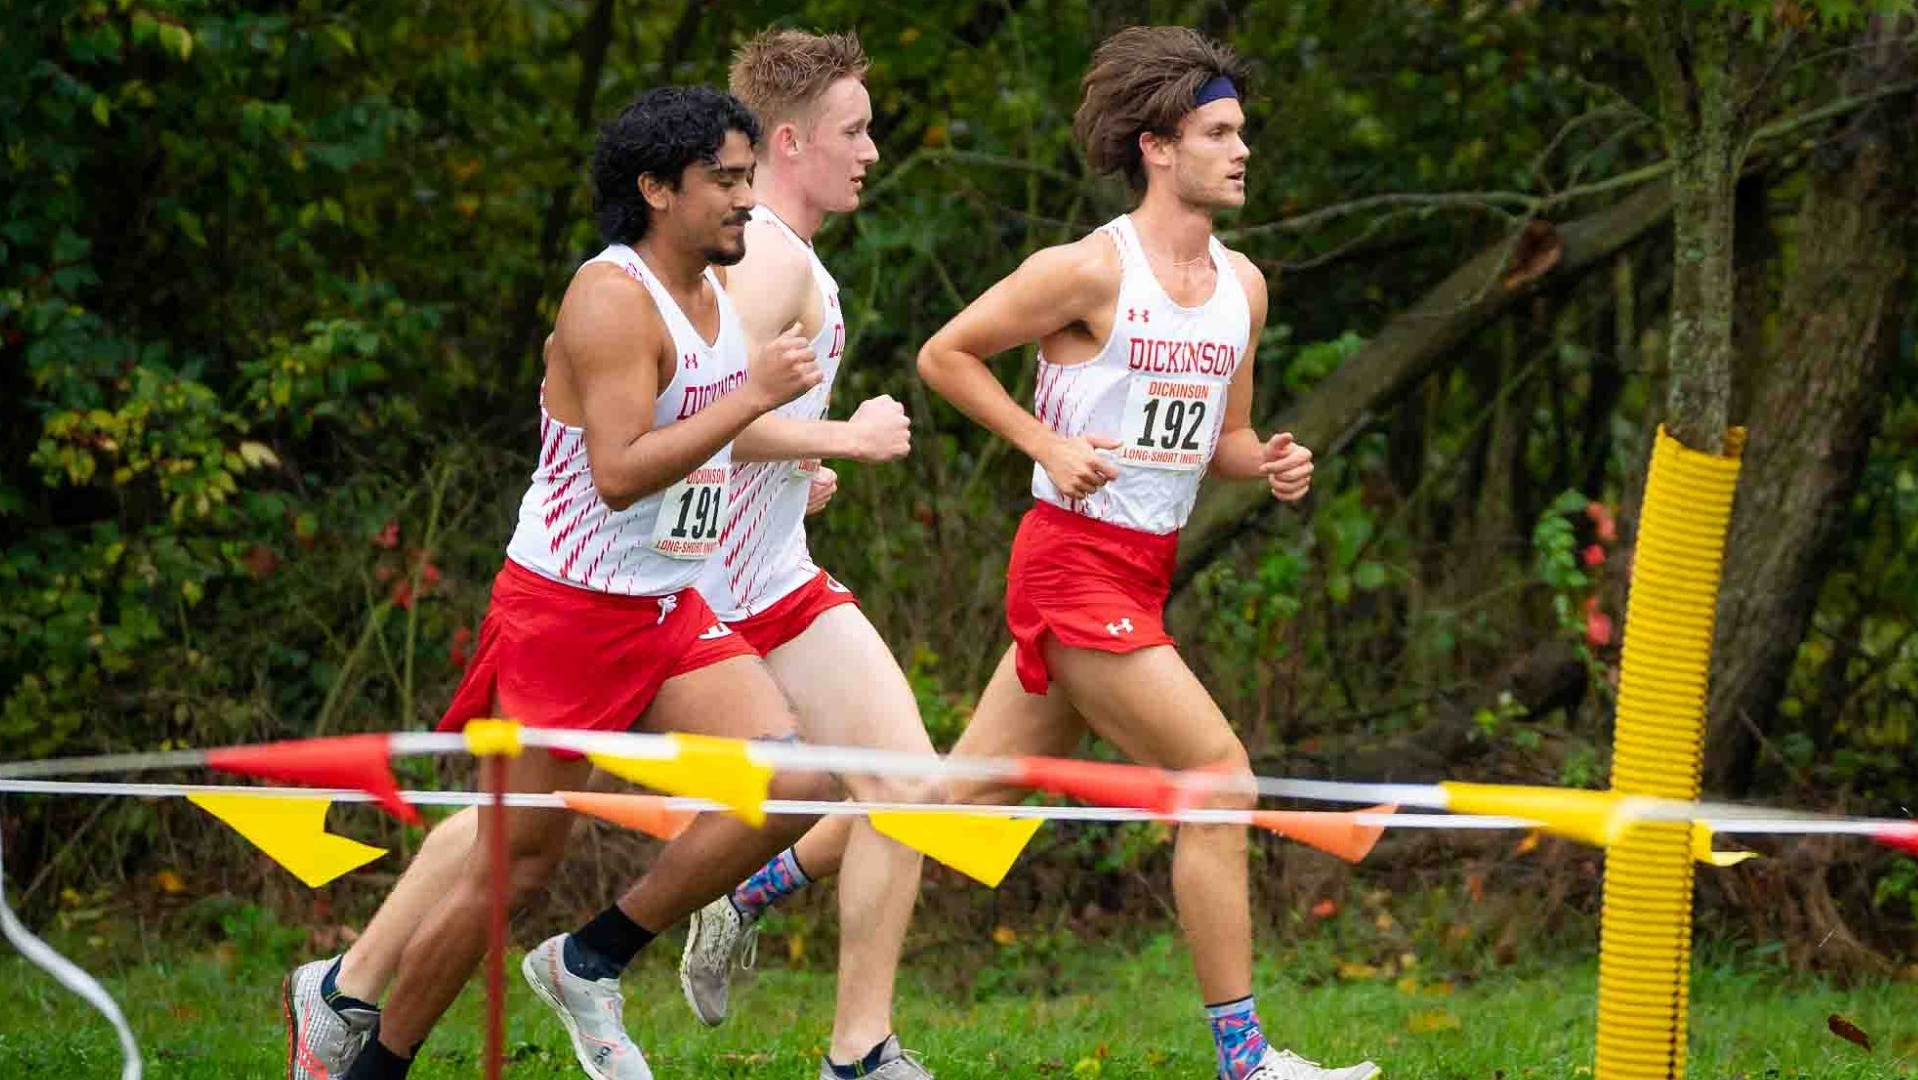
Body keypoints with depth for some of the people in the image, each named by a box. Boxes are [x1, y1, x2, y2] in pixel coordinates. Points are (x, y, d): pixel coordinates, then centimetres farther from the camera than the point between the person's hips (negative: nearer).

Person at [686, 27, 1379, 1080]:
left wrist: (1266, 462, 0)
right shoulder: (1092, 270, -12)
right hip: (1074, 565, -8)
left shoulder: (1241, 284, 11)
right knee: (1220, 779, -12)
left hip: (1139, 576, 8)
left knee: (967, 791, 12)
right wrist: (1049, 445, -13)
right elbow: (945, 354, -4)